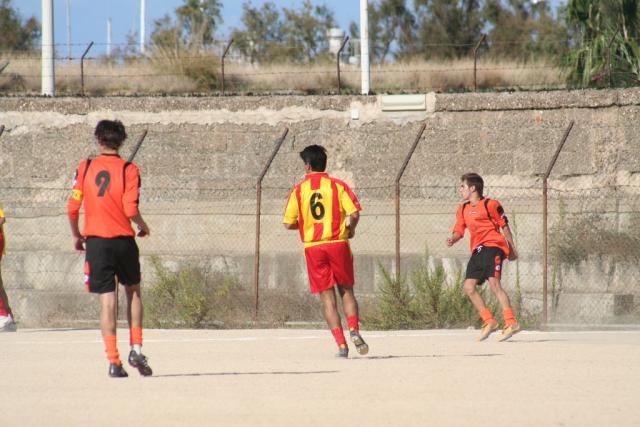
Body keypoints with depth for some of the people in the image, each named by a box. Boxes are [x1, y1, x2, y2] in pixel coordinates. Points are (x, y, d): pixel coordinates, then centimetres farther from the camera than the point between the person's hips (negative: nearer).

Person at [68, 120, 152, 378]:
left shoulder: (85, 168, 1)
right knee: (133, 292, 18)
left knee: (107, 300, 0)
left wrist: (76, 236, 15)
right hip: (123, 240, -1)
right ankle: (136, 349, 7)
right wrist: (143, 227, 8)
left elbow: (73, 207, 0)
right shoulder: (129, 170, -4)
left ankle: (113, 361, -6)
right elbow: (131, 210, -12)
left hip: (96, 241, 1)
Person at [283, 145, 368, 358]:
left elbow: (288, 224, 1)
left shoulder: (298, 190, 2)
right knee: (346, 291, 12)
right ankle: (354, 330, -12)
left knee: (327, 297, 2)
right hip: (338, 243, 0)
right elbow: (354, 213, -10)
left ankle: (341, 344, -6)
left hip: (313, 247, 0)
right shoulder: (338, 186, 0)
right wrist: (350, 229, 10)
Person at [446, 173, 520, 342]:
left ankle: (511, 323, -25)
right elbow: (459, 231, 15)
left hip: (493, 246, -7)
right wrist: (453, 239, -8)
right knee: (469, 287, -2)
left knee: (493, 283, -21)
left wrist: (512, 250, 5)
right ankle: (489, 321, 5)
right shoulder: (463, 210, 17)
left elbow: (504, 226, 3)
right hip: (477, 251, 7)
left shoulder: (490, 204, -2)